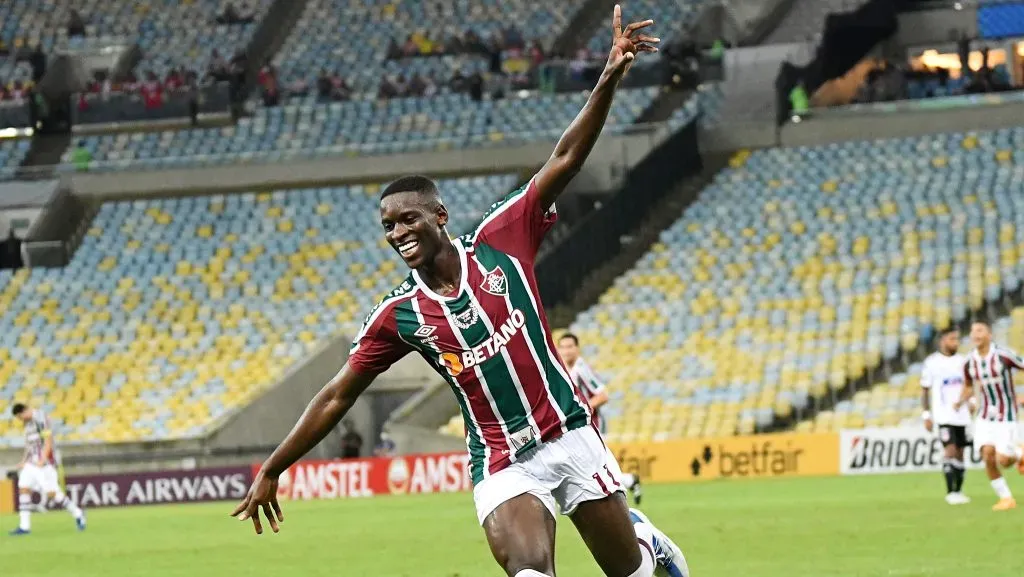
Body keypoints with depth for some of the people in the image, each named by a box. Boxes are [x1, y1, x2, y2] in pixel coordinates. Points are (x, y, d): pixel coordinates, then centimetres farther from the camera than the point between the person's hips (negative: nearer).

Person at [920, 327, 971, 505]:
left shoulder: (962, 361, 9)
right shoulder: (932, 363, -3)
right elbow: (925, 391, 0)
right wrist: (926, 415, -4)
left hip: (962, 415, 5)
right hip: (944, 415, -5)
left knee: (960, 453, 6)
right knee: (951, 450, -15)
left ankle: (958, 491, 13)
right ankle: (951, 492, -14)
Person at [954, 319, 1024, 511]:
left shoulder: (1003, 356, -16)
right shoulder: (970, 362, -1)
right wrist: (961, 402, -2)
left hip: (1006, 415, -4)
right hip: (985, 416, 4)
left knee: (1003, 461, -11)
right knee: (987, 455, -14)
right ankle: (1005, 498, 2)